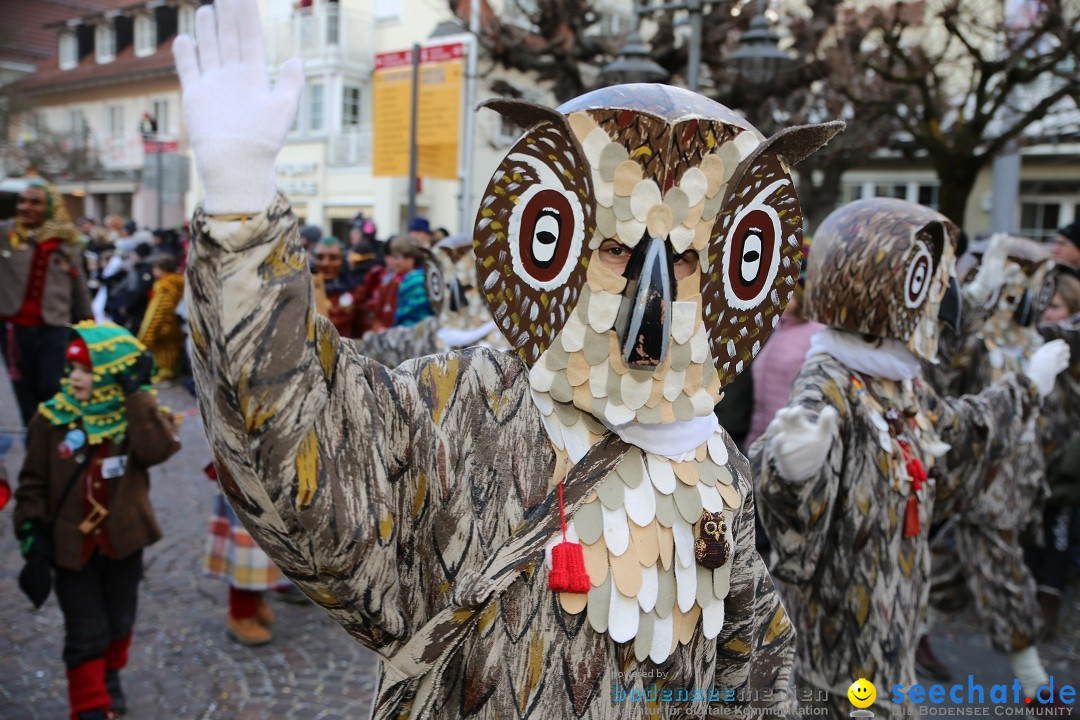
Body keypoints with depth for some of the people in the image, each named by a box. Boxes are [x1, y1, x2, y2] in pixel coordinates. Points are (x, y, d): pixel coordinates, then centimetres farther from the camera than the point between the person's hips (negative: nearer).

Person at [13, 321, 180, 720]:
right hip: (71, 544, -1)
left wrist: (136, 392, -27)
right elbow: (33, 483, -3)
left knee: (119, 621, 21)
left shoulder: (138, 416, -9)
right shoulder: (52, 419, -8)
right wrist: (32, 533, -11)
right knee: (86, 633, 2)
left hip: (123, 540, 1)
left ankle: (109, 674, 49)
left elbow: (157, 450, -31)